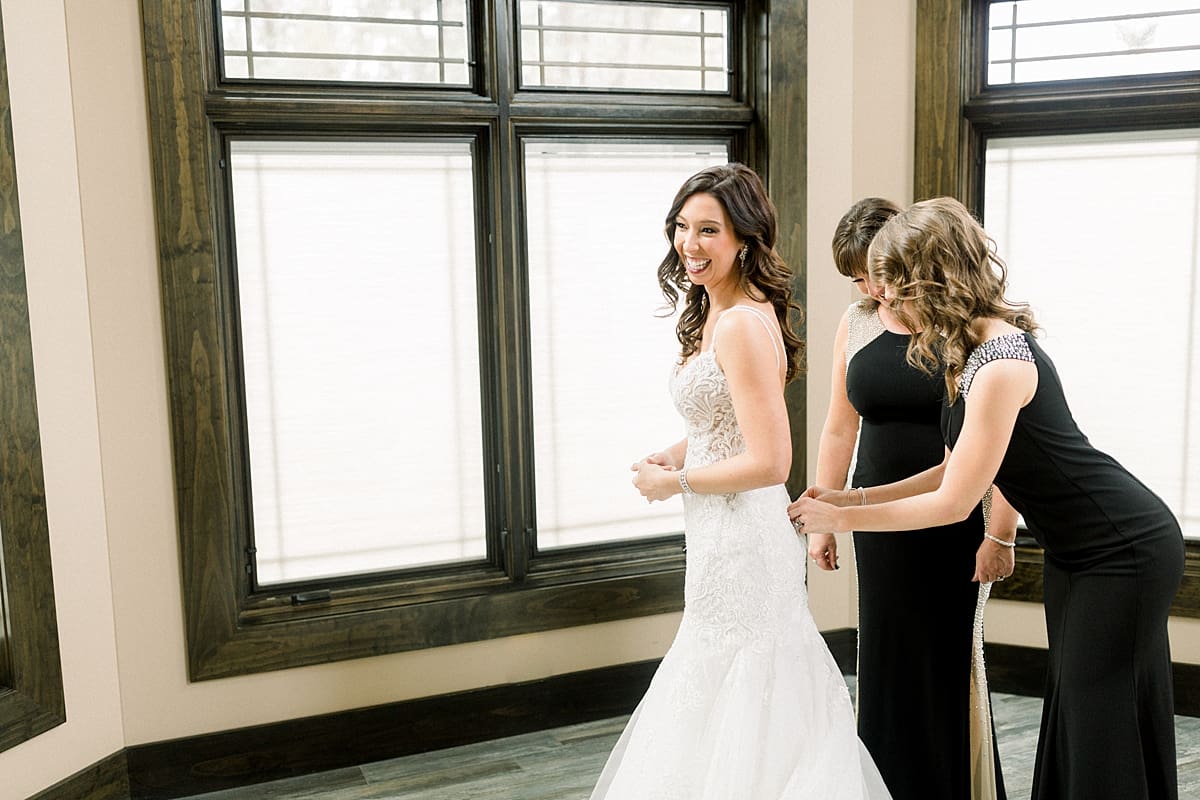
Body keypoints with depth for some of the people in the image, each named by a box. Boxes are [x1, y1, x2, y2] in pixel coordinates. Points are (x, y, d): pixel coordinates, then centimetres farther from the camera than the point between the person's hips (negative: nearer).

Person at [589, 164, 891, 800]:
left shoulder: (742, 325, -22)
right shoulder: (714, 315, 9)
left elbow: (768, 463, -25)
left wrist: (673, 481, -13)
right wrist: (671, 454, 3)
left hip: (739, 537, -10)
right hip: (729, 535, 10)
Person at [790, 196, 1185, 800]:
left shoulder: (1002, 363, -28)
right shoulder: (971, 350, 2)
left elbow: (953, 503, -24)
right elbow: (957, 471, 5)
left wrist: (841, 518, -15)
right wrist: (854, 498, 2)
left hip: (1125, 550, -9)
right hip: (1077, 551, 9)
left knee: (1098, 724, 0)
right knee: (1068, 709, 17)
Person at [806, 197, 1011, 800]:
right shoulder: (855, 325, 5)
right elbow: (839, 429, 11)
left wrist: (1001, 533, -14)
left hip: (952, 519, -4)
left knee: (950, 659, 4)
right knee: (886, 659, 9)